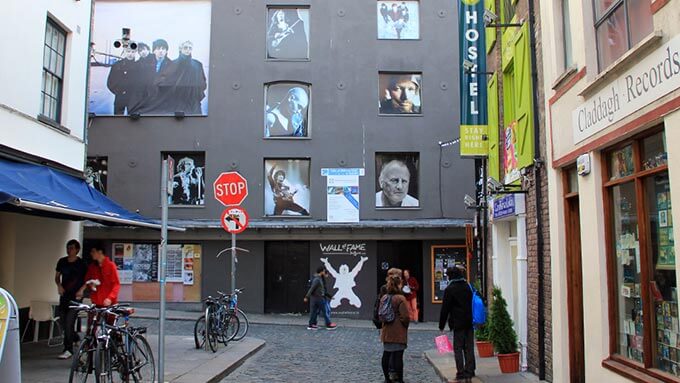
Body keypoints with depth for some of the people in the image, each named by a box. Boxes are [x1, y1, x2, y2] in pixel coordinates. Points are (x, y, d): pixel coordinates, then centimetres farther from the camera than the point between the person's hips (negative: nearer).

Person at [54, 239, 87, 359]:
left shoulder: (81, 264, -7)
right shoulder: (62, 261, 6)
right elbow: (57, 276, 16)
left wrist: (81, 290, -14)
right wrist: (59, 285, -3)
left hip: (75, 297, -5)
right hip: (64, 296, 5)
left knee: (69, 322, -11)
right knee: (63, 322, 11)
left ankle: (68, 350, -4)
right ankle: (75, 338, 37)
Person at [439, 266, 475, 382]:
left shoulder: (450, 289, -9)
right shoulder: (468, 286, 9)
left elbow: (445, 308, -8)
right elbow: (473, 304, 14)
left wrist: (441, 325, -2)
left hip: (458, 323, -5)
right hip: (470, 322, 5)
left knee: (458, 348, 0)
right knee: (469, 347, 9)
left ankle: (461, 372, -2)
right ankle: (469, 372, 11)